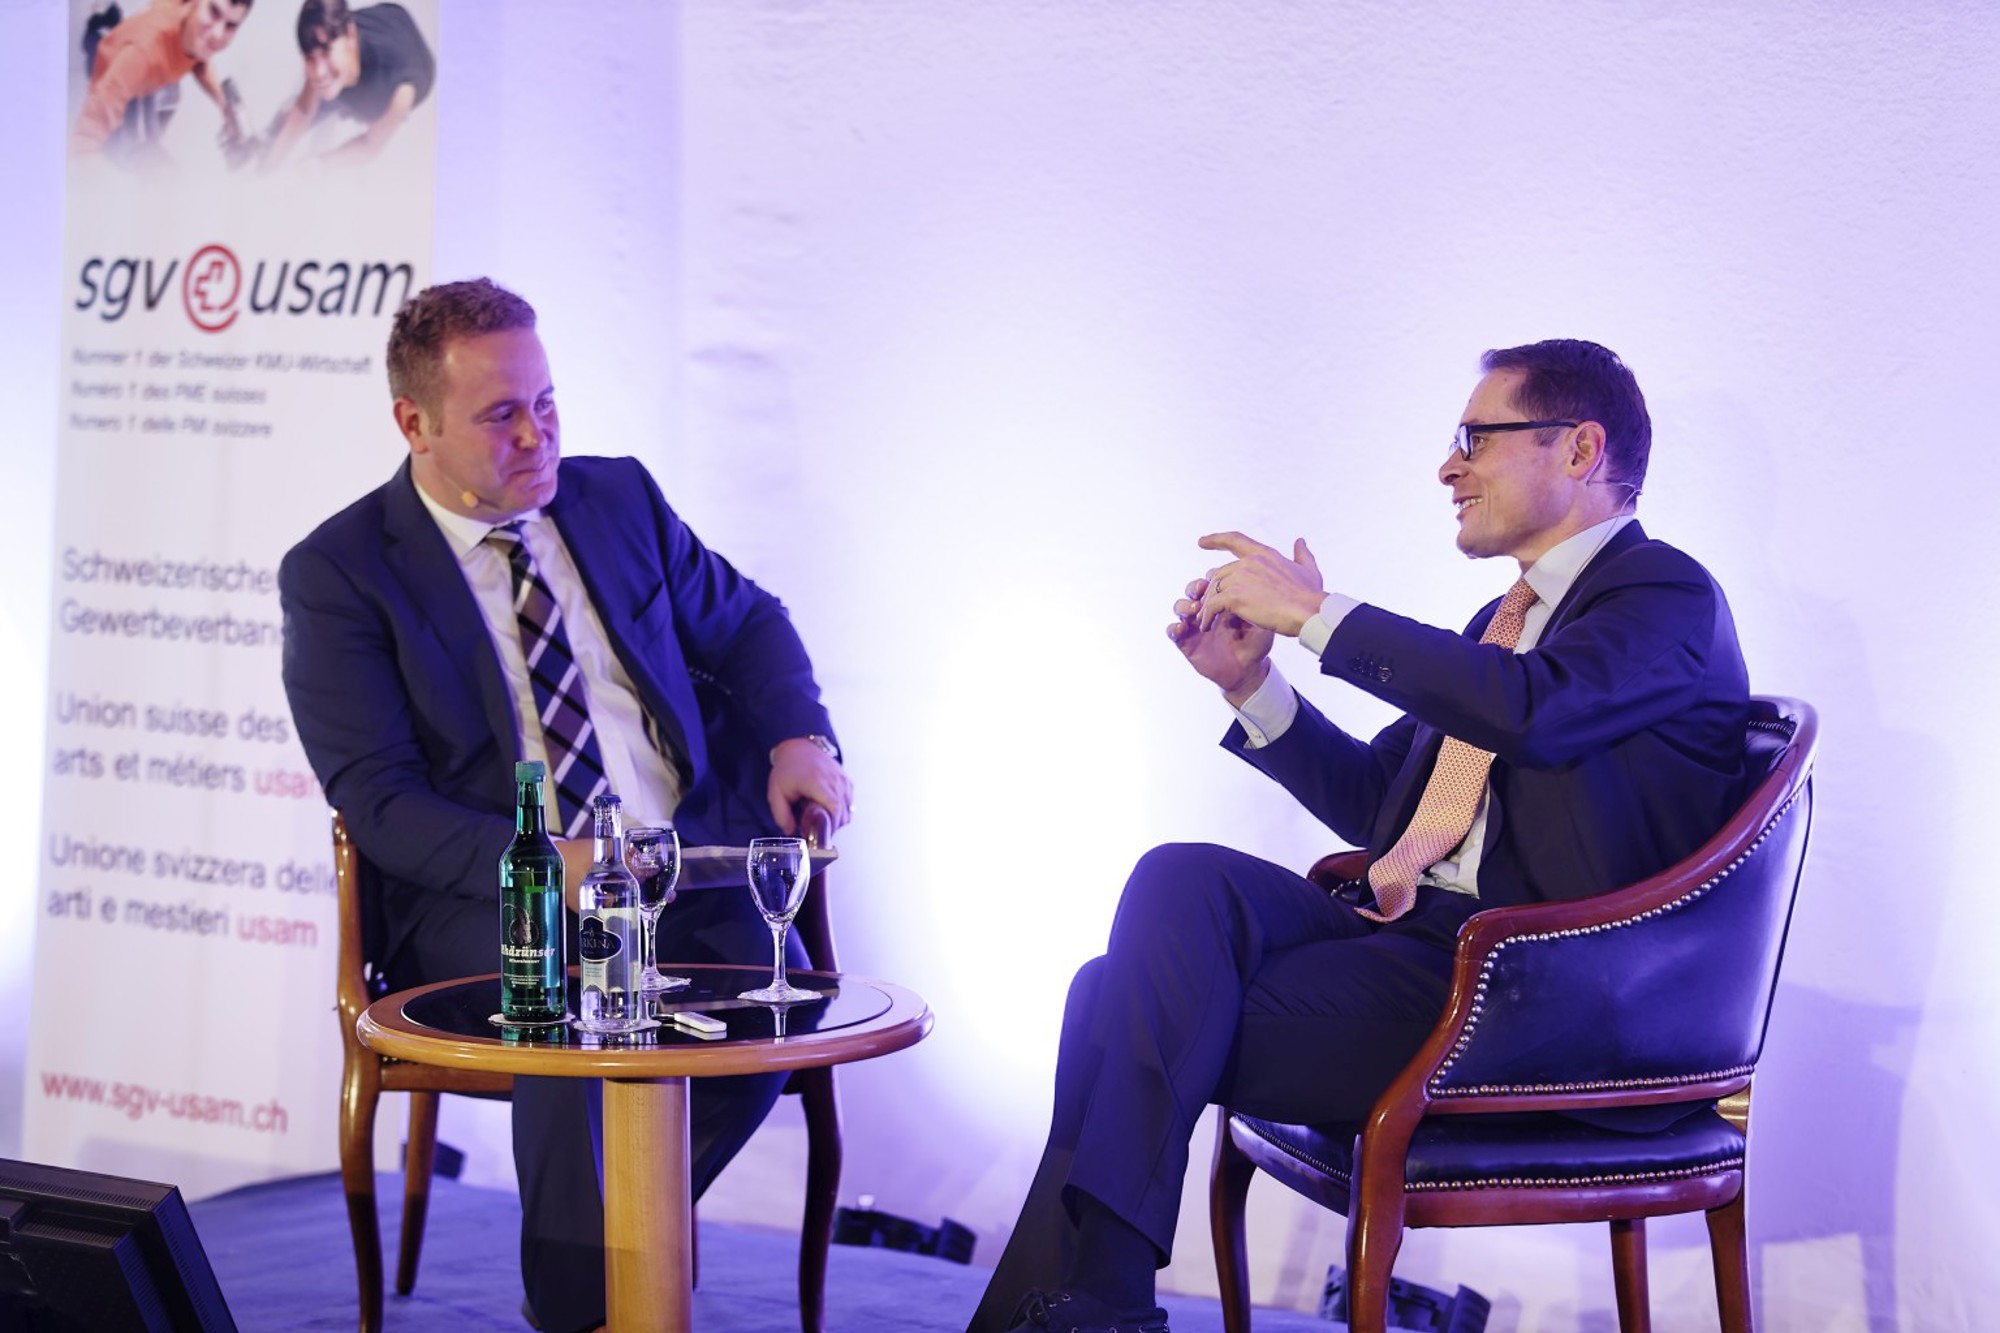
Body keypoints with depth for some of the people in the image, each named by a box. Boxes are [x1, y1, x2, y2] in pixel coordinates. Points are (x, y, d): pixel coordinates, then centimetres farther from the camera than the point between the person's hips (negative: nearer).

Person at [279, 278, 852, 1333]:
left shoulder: (619, 497, 12)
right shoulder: (338, 571, -2)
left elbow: (745, 621, 24)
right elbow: (376, 801, -9)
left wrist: (797, 735, 2)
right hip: (495, 897, -4)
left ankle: (623, 1236, -2)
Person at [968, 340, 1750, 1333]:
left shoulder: (1666, 595, -3)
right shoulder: (1502, 621, 26)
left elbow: (1530, 709, -25)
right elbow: (1373, 802, 26)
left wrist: (1318, 612, -18)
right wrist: (1250, 682, 12)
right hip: (1407, 933, 8)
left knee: (1149, 1023, -19)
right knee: (1180, 880, -17)